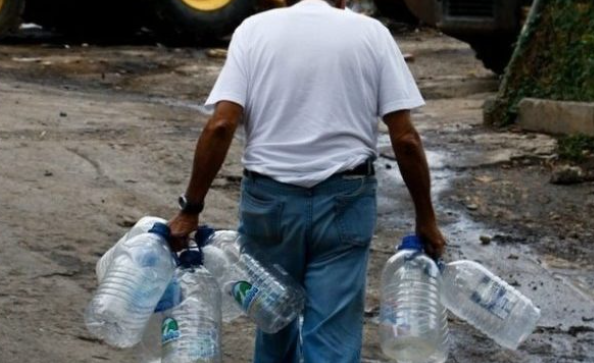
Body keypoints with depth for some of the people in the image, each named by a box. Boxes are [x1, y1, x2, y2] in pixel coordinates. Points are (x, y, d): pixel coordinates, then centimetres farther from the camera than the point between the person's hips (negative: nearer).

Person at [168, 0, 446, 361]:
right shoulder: (371, 32, 0)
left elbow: (221, 125, -9)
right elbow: (405, 138, -5)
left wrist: (191, 208, -4)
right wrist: (426, 217, 4)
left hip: (269, 197, 1)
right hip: (345, 200, -1)